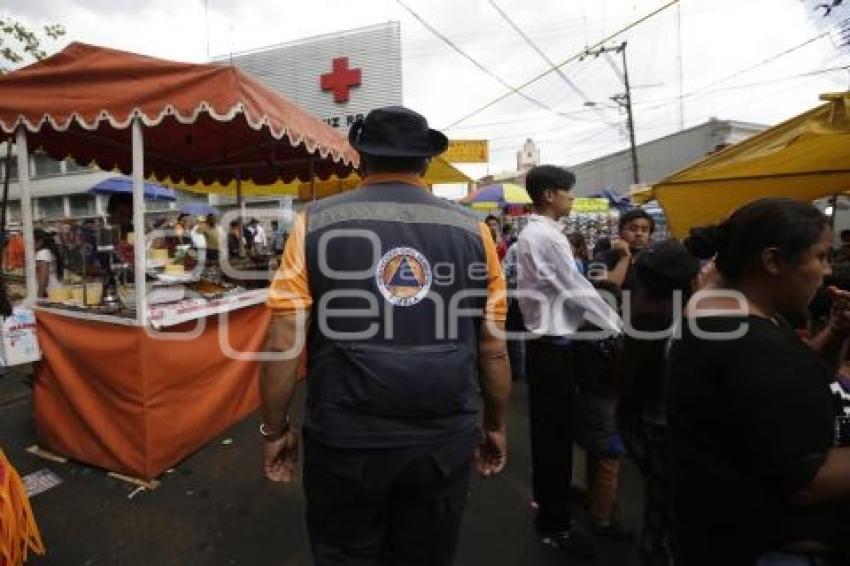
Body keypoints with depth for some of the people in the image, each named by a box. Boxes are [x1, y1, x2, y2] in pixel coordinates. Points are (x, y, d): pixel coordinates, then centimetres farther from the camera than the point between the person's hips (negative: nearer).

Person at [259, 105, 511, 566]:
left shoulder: (316, 224, -7)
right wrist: (495, 425, 13)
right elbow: (493, 348, -1)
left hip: (345, 439, -1)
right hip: (444, 440, 2)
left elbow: (283, 343, -9)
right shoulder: (472, 230, -3)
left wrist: (275, 430, 5)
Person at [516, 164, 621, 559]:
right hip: (553, 347, -10)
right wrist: (619, 328, -6)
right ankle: (554, 525, 19)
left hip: (546, 342, 10)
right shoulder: (546, 236, -18)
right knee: (556, 433, 2)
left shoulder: (533, 233, 14)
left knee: (550, 430, 22)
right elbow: (578, 290, -16)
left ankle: (549, 498, 41)